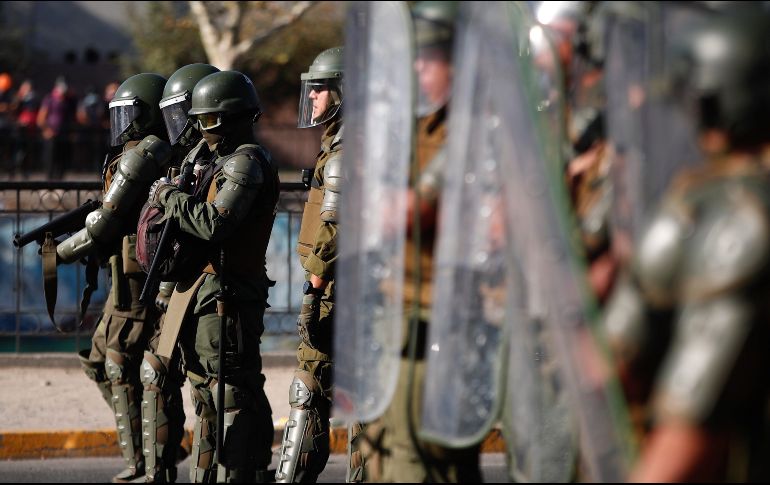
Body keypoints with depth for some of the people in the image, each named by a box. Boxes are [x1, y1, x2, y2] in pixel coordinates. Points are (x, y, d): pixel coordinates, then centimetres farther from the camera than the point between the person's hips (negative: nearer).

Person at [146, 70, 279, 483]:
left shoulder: (246, 163, -13)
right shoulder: (212, 158, 19)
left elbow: (215, 222, -25)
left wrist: (169, 198, -12)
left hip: (227, 296, -11)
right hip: (204, 293, 11)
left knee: (234, 394, -11)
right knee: (207, 388, 15)